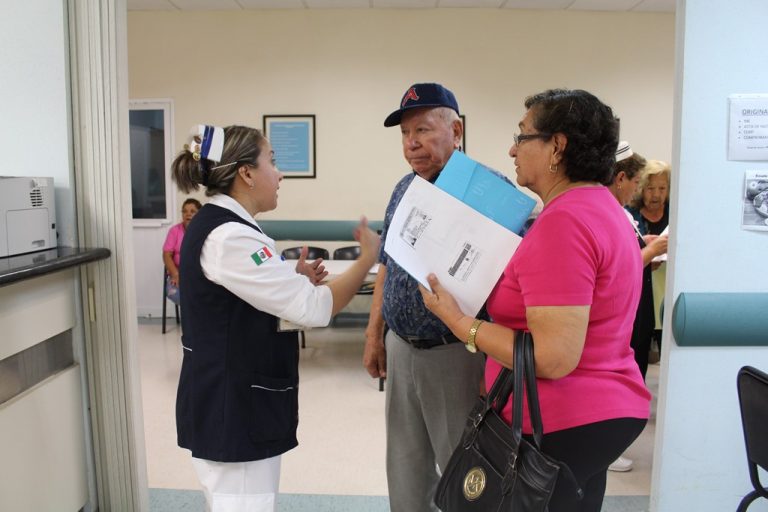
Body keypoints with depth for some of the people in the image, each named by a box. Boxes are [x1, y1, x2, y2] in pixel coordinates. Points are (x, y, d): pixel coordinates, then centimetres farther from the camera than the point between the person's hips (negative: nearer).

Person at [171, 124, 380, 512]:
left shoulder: (214, 225, 9)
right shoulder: (229, 236, -23)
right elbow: (314, 309, -25)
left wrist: (294, 280, 2)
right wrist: (367, 257, -13)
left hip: (231, 402, 11)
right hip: (232, 408, -10)